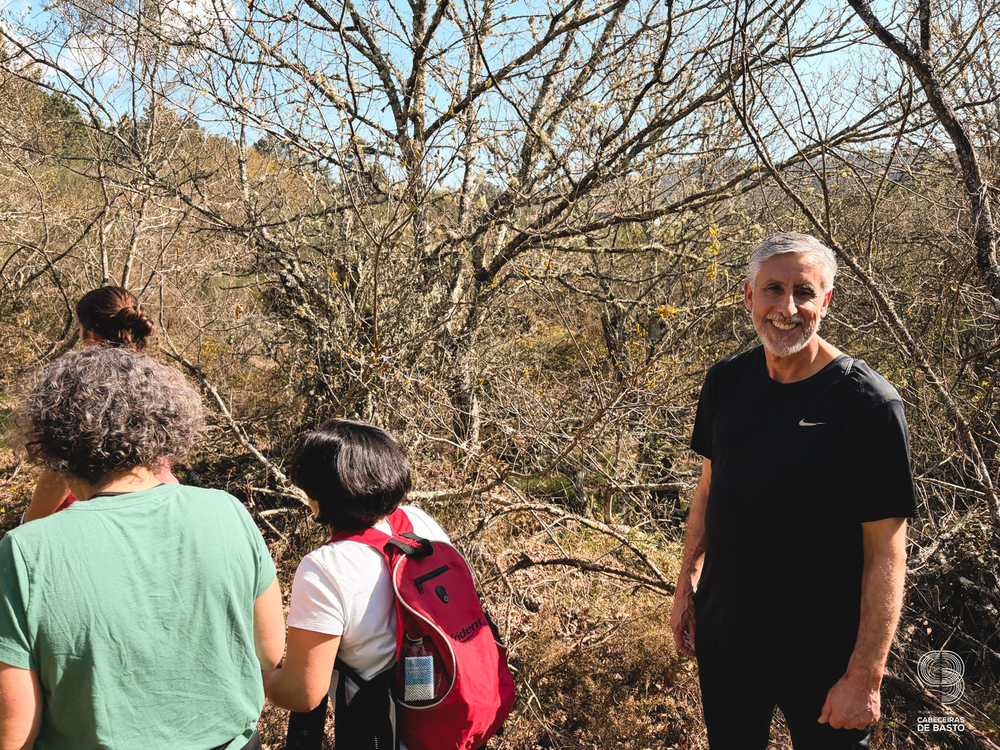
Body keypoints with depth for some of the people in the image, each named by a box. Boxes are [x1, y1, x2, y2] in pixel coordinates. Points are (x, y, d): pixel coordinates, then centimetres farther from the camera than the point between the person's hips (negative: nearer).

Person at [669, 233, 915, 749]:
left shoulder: (868, 404, -19)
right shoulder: (726, 381, -3)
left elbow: (886, 554, -17)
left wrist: (865, 677, -16)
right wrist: (686, 586, 8)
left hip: (821, 652, -4)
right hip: (721, 629, 5)